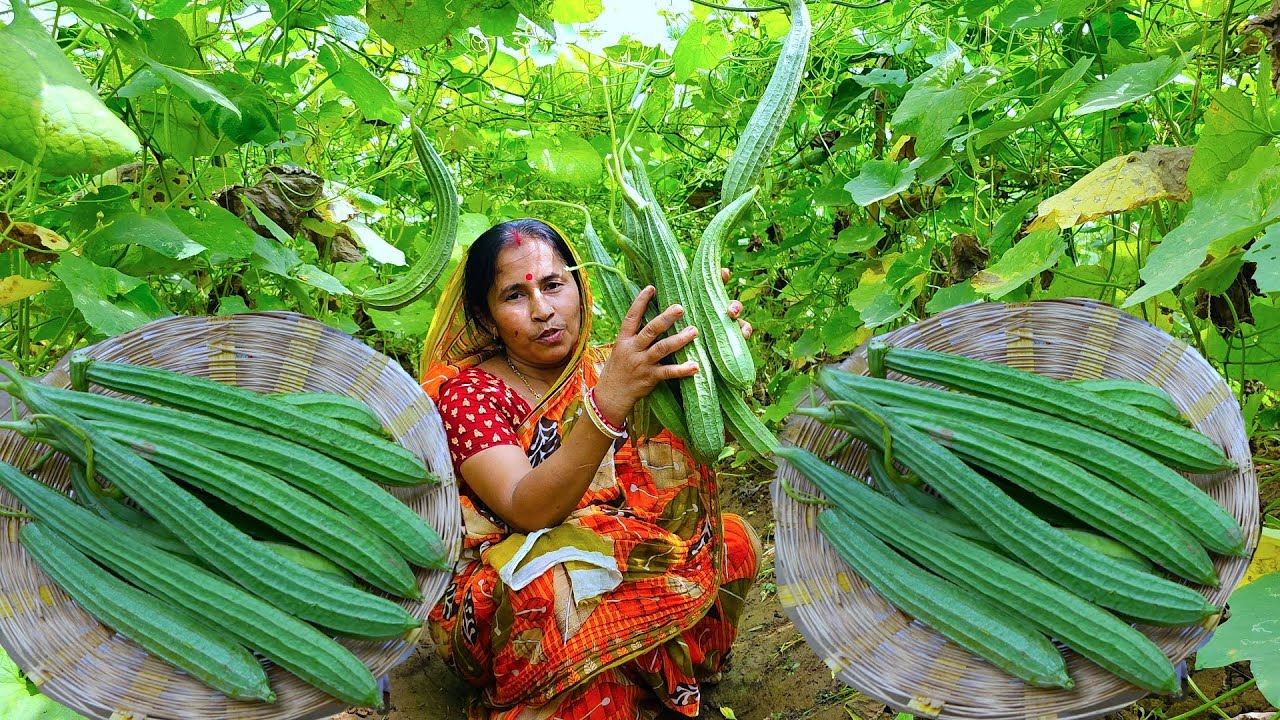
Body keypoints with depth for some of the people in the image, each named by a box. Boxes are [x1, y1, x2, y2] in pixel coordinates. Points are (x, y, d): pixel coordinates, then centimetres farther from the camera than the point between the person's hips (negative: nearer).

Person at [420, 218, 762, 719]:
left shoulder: (605, 368, 1)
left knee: (733, 539, -17)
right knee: (562, 583, -37)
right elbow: (527, 510, -29)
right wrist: (608, 401, -43)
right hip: (497, 598, -4)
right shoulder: (466, 392, -11)